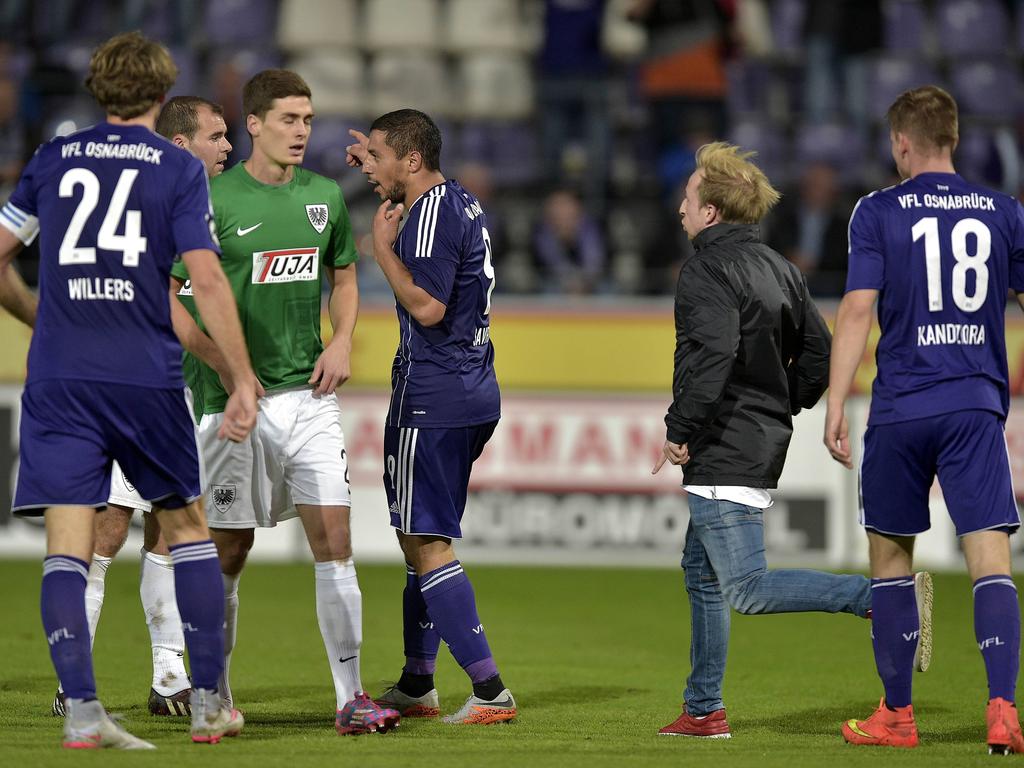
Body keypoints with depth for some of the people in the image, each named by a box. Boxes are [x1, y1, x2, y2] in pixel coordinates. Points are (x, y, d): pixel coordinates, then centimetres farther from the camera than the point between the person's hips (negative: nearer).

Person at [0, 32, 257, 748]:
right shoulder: (179, 169, 1)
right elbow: (208, 280, -7)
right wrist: (243, 381, -5)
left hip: (59, 378, 1)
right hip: (148, 377, -1)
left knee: (67, 544, -2)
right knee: (188, 526, 14)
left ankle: (81, 709, -13)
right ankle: (209, 702, 14)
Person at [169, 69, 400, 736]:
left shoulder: (325, 196, 9)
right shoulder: (214, 200, -7)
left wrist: (342, 342, 5)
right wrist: (225, 366, -14)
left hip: (310, 392, 4)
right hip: (237, 399, -4)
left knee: (333, 536, -5)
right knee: (229, 551, 3)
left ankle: (351, 698, -3)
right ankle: (214, 695, 17)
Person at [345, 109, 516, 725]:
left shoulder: (433, 214, -16)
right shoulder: (462, 201, 15)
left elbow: (427, 306, -22)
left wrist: (383, 249, -12)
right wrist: (383, 178, 37)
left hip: (431, 398, -10)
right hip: (473, 394, 10)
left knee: (424, 542, -8)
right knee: (428, 539, 17)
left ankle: (490, 689, -13)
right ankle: (416, 685, 23)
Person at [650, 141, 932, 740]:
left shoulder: (708, 270, -13)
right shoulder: (778, 268, 14)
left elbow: (713, 354, -26)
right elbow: (818, 352, 15)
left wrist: (680, 432, -20)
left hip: (723, 453, -10)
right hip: (765, 443, 10)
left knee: (748, 590, -13)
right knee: (701, 571, 19)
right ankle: (704, 710, 23)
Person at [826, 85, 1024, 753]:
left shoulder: (878, 213, -1)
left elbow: (858, 309, -8)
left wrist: (836, 407, -7)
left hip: (900, 410, -1)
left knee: (890, 557, 13)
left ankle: (896, 715, 18)